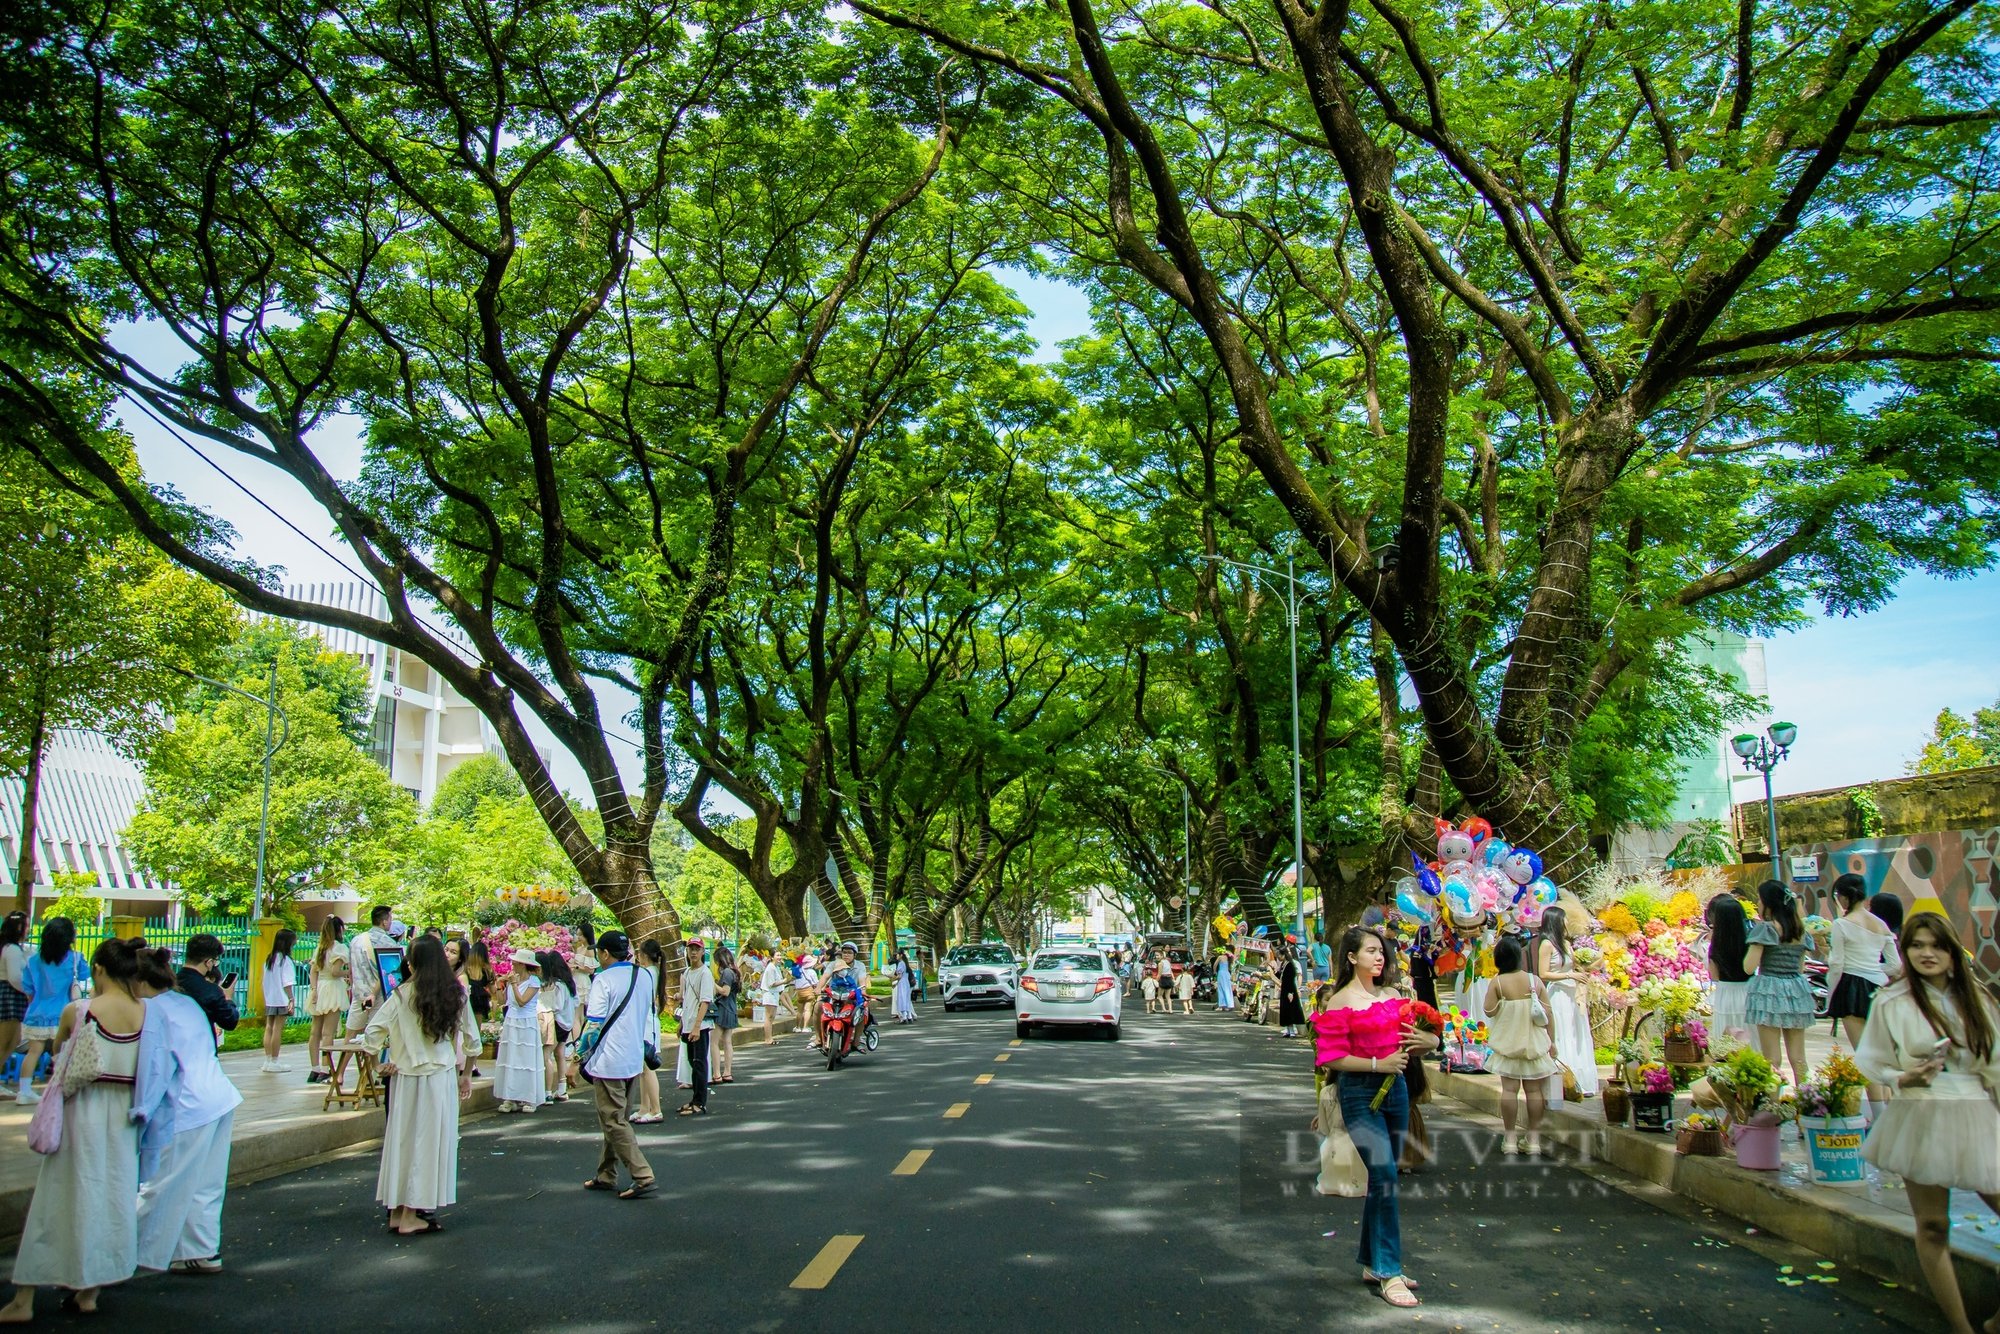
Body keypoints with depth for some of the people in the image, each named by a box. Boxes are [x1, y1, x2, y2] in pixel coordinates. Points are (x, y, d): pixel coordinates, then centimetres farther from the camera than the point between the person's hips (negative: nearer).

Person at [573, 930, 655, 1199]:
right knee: (617, 1119, 18)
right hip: (634, 1060, 7)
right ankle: (607, 1175, 24)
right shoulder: (642, 978, 8)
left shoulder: (604, 980, -14)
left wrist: (580, 1054, -3)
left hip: (609, 1061, -7)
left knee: (613, 1122, -2)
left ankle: (642, 1176, -9)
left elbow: (594, 1024, -15)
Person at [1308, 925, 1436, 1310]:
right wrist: (1377, 1064, -20)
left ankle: (1372, 1263, 25)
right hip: (1360, 1093, -7)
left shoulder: (1392, 996, 9)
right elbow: (1332, 1058, -12)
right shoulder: (1339, 1002, -9)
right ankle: (1389, 1274, -8)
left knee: (1382, 1177, 13)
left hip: (1395, 1089, 7)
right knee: (1384, 1173, -14)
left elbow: (1412, 1039, 19)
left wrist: (1427, 1041, -3)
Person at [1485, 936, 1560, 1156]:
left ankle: (1509, 1139, 4)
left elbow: (1489, 1011, -11)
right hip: (1534, 1044, 2)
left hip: (1508, 1045, -2)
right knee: (1534, 1090, 6)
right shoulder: (1535, 980, -3)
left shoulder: (1498, 982, -9)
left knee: (1509, 1089, 2)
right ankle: (1534, 1140, 9)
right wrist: (1552, 1041, 6)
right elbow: (1547, 1014, -1)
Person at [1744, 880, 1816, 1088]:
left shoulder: (1765, 928, -11)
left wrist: (1752, 945, 2)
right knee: (1798, 1056, 10)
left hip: (1769, 991, -6)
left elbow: (1749, 967, -14)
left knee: (1771, 1058, -2)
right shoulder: (1800, 929, 9)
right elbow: (1801, 967, 16)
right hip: (1797, 991, 6)